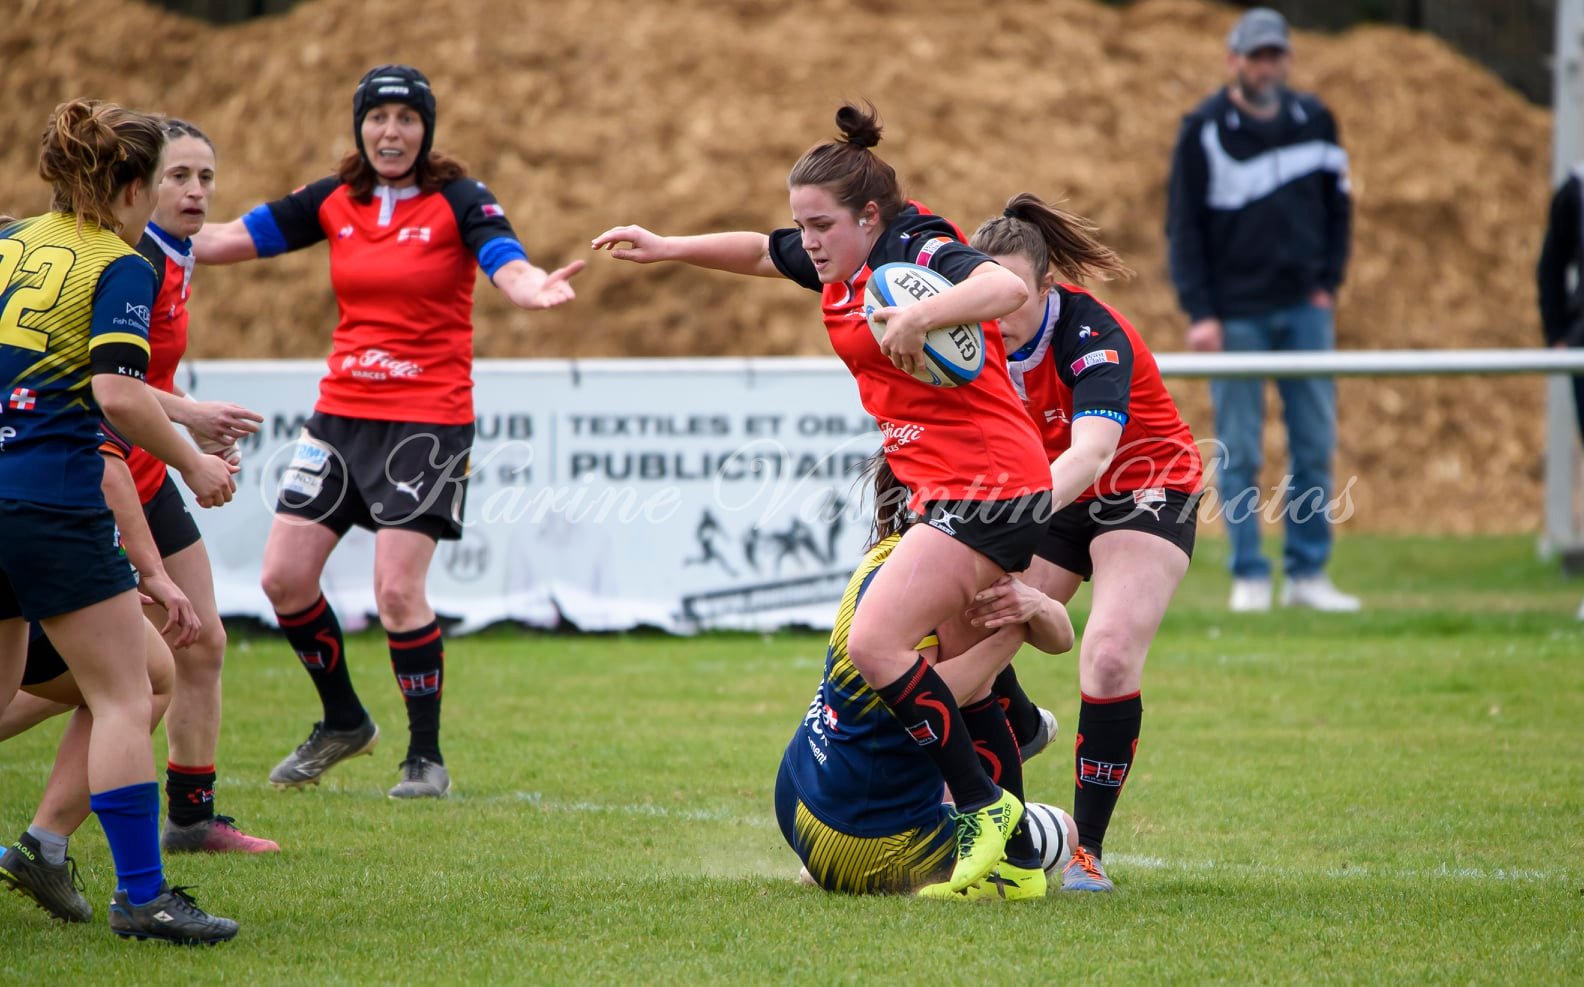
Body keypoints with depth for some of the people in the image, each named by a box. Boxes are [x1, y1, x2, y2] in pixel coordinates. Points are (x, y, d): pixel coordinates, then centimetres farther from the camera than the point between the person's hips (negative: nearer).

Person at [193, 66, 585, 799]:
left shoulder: (458, 201, -8)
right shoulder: (334, 202, 4)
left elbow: (511, 271, -24)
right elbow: (218, 242, 4)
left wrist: (536, 290, -46)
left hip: (427, 420, -5)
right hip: (342, 411, 5)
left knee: (398, 590, -13)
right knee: (284, 576, 2)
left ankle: (426, 757, 2)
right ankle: (343, 723, 25)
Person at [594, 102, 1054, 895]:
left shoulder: (918, 251, -15)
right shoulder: (841, 263, 12)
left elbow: (1006, 287, -34)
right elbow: (760, 253, 31)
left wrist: (918, 316, -45)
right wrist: (665, 248, 24)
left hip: (988, 485, -11)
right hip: (946, 491, 11)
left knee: (875, 644, -19)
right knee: (964, 677, 12)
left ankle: (984, 808, -11)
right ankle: (1015, 860, 16)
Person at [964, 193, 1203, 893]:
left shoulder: (1093, 336, -32)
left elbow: (1093, 451, -48)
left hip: (1146, 487, -6)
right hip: (1050, 495, 6)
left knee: (1110, 655, -25)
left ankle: (1087, 850, -13)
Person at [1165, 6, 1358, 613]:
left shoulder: (1314, 120, 7)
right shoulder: (1204, 130, -3)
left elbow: (1337, 206, 16)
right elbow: (1183, 227, -3)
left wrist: (1328, 284, 5)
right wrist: (1199, 312, -10)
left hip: (1305, 310, 3)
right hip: (1236, 313, -3)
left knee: (1315, 444, 0)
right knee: (1238, 452, -2)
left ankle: (1308, 574, 6)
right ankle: (1250, 578, 3)